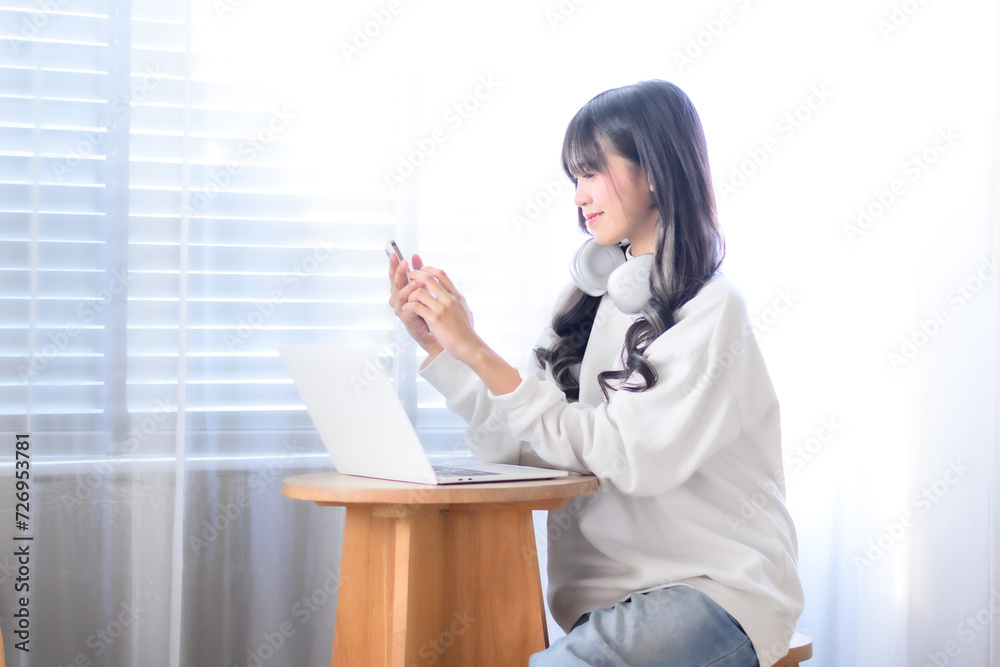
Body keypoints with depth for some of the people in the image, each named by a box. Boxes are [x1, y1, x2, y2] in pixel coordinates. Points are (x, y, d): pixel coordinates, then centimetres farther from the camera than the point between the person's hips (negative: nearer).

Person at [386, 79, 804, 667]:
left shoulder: (712, 311, -8)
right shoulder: (599, 298, 13)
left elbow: (616, 454, -17)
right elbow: (521, 447, 8)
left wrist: (476, 351, -17)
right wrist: (439, 344, 1)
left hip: (715, 590, -6)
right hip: (610, 588, 6)